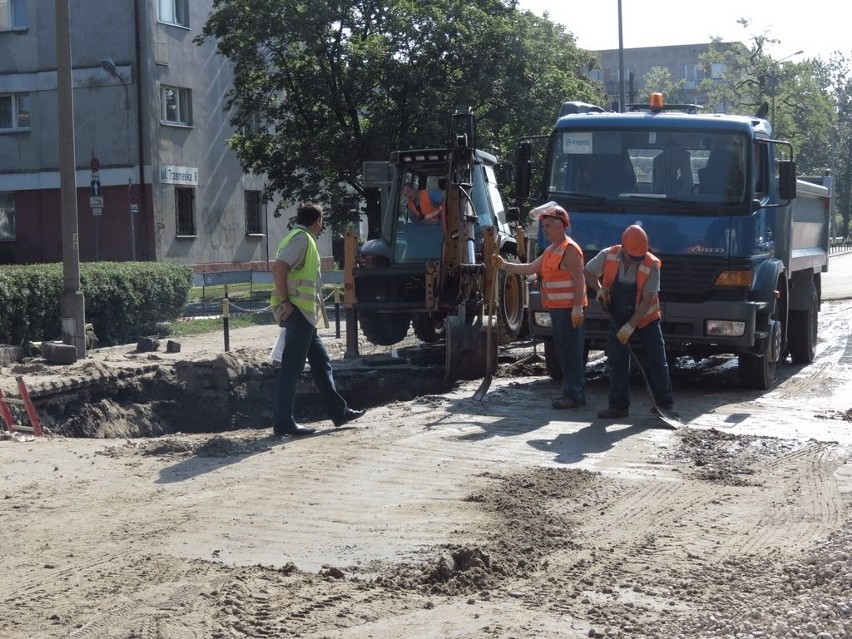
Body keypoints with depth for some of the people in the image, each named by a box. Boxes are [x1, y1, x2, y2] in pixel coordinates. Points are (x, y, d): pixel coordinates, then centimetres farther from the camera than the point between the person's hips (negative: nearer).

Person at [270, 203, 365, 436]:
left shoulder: (303, 239, 20)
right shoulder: (301, 238, -10)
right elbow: (278, 267, -24)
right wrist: (284, 302, -21)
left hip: (304, 315, 11)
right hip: (297, 313, -11)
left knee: (321, 362, 15)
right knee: (292, 367, -8)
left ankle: (339, 411, 21)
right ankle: (283, 423, -5)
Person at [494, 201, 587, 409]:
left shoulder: (569, 249, -12)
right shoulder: (551, 250, 19)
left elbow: (579, 279, -18)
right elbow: (530, 268, 19)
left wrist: (578, 308, -23)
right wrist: (505, 266, 10)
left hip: (569, 309, -10)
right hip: (556, 308, 10)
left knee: (572, 352, -8)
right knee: (564, 351, 12)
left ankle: (573, 395, -7)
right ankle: (574, 392, 18)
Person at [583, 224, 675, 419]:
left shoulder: (651, 265, -22)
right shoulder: (608, 256, -14)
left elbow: (648, 300, -22)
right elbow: (587, 273, 4)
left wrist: (630, 326, -25)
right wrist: (600, 289, -14)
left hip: (646, 318, -2)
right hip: (618, 318, 3)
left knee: (657, 361, 1)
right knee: (617, 362, 2)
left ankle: (665, 403, 11)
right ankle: (619, 405, 9)